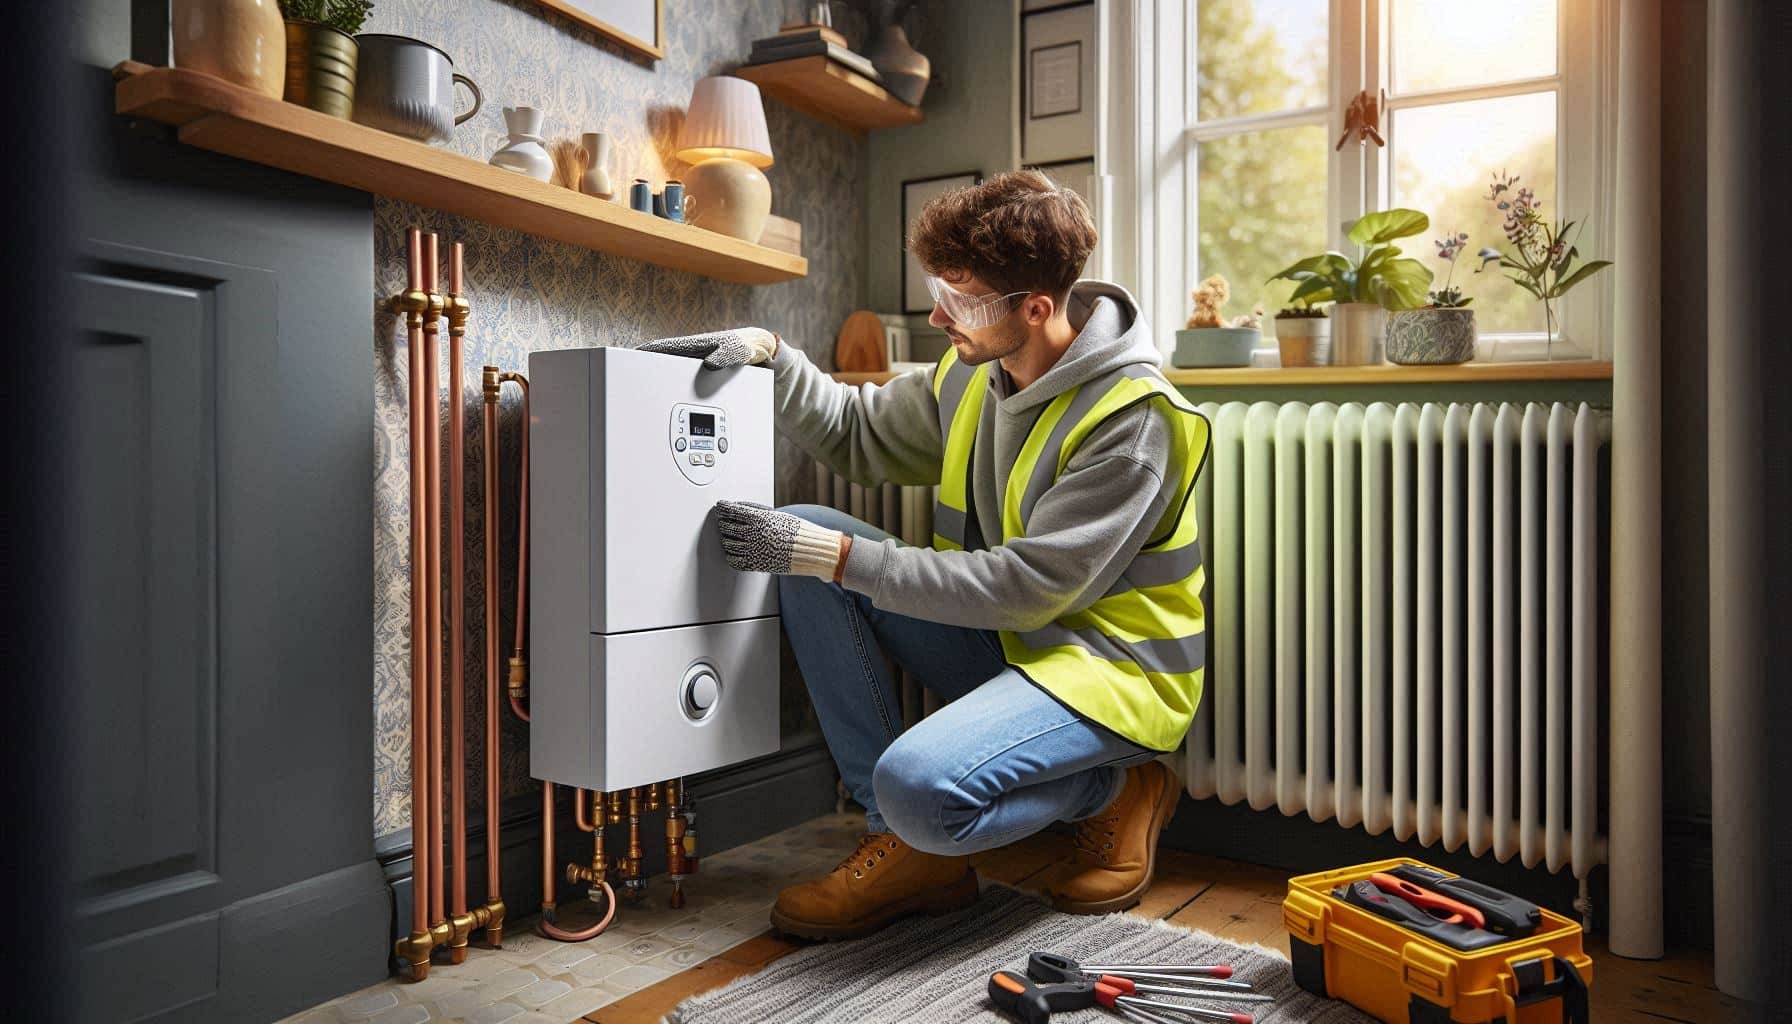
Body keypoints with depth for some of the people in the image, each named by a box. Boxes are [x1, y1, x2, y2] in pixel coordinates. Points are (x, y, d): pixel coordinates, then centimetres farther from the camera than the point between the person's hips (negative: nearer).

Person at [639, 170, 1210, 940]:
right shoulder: (974, 372, 1)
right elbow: (859, 433, 14)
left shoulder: (1131, 420, -22)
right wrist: (767, 355, -4)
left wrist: (835, 555, -27)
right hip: (1001, 640, 8)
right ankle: (908, 844, -7)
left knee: (919, 784, -34)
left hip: (1107, 661, -8)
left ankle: (1115, 788, 1)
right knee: (806, 532, -7)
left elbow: (1028, 588, -26)